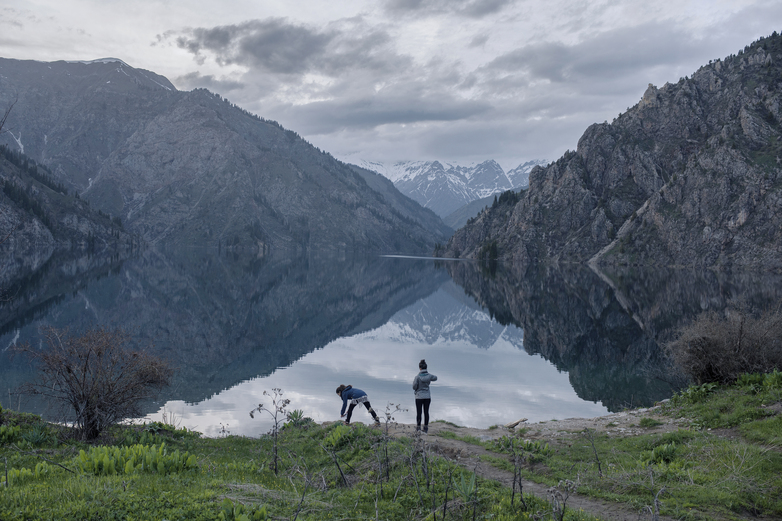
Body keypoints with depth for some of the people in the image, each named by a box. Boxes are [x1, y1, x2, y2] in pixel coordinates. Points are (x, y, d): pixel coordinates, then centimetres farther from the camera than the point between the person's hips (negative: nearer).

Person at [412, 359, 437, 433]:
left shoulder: (418, 376, -16)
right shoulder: (429, 375, -5)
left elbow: (414, 387, -12)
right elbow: (435, 378, 18)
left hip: (419, 397, -4)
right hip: (427, 396, 4)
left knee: (418, 413, 5)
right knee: (426, 412, 10)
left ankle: (418, 428, 9)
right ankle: (426, 428, 16)